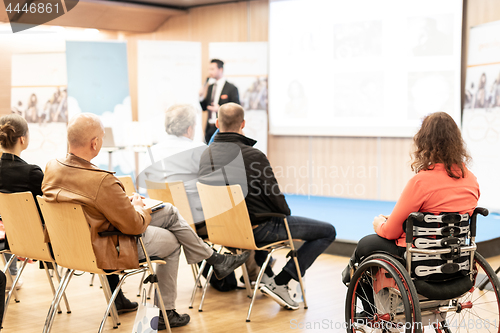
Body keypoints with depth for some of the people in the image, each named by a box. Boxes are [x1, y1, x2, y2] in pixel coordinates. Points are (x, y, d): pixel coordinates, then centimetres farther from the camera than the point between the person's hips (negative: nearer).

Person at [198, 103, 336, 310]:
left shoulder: (205, 155, -4)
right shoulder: (253, 156, -24)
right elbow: (274, 196, -17)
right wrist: (286, 213, 6)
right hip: (258, 228, -7)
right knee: (328, 232, 1)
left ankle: (265, 274, 35)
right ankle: (280, 283, -3)